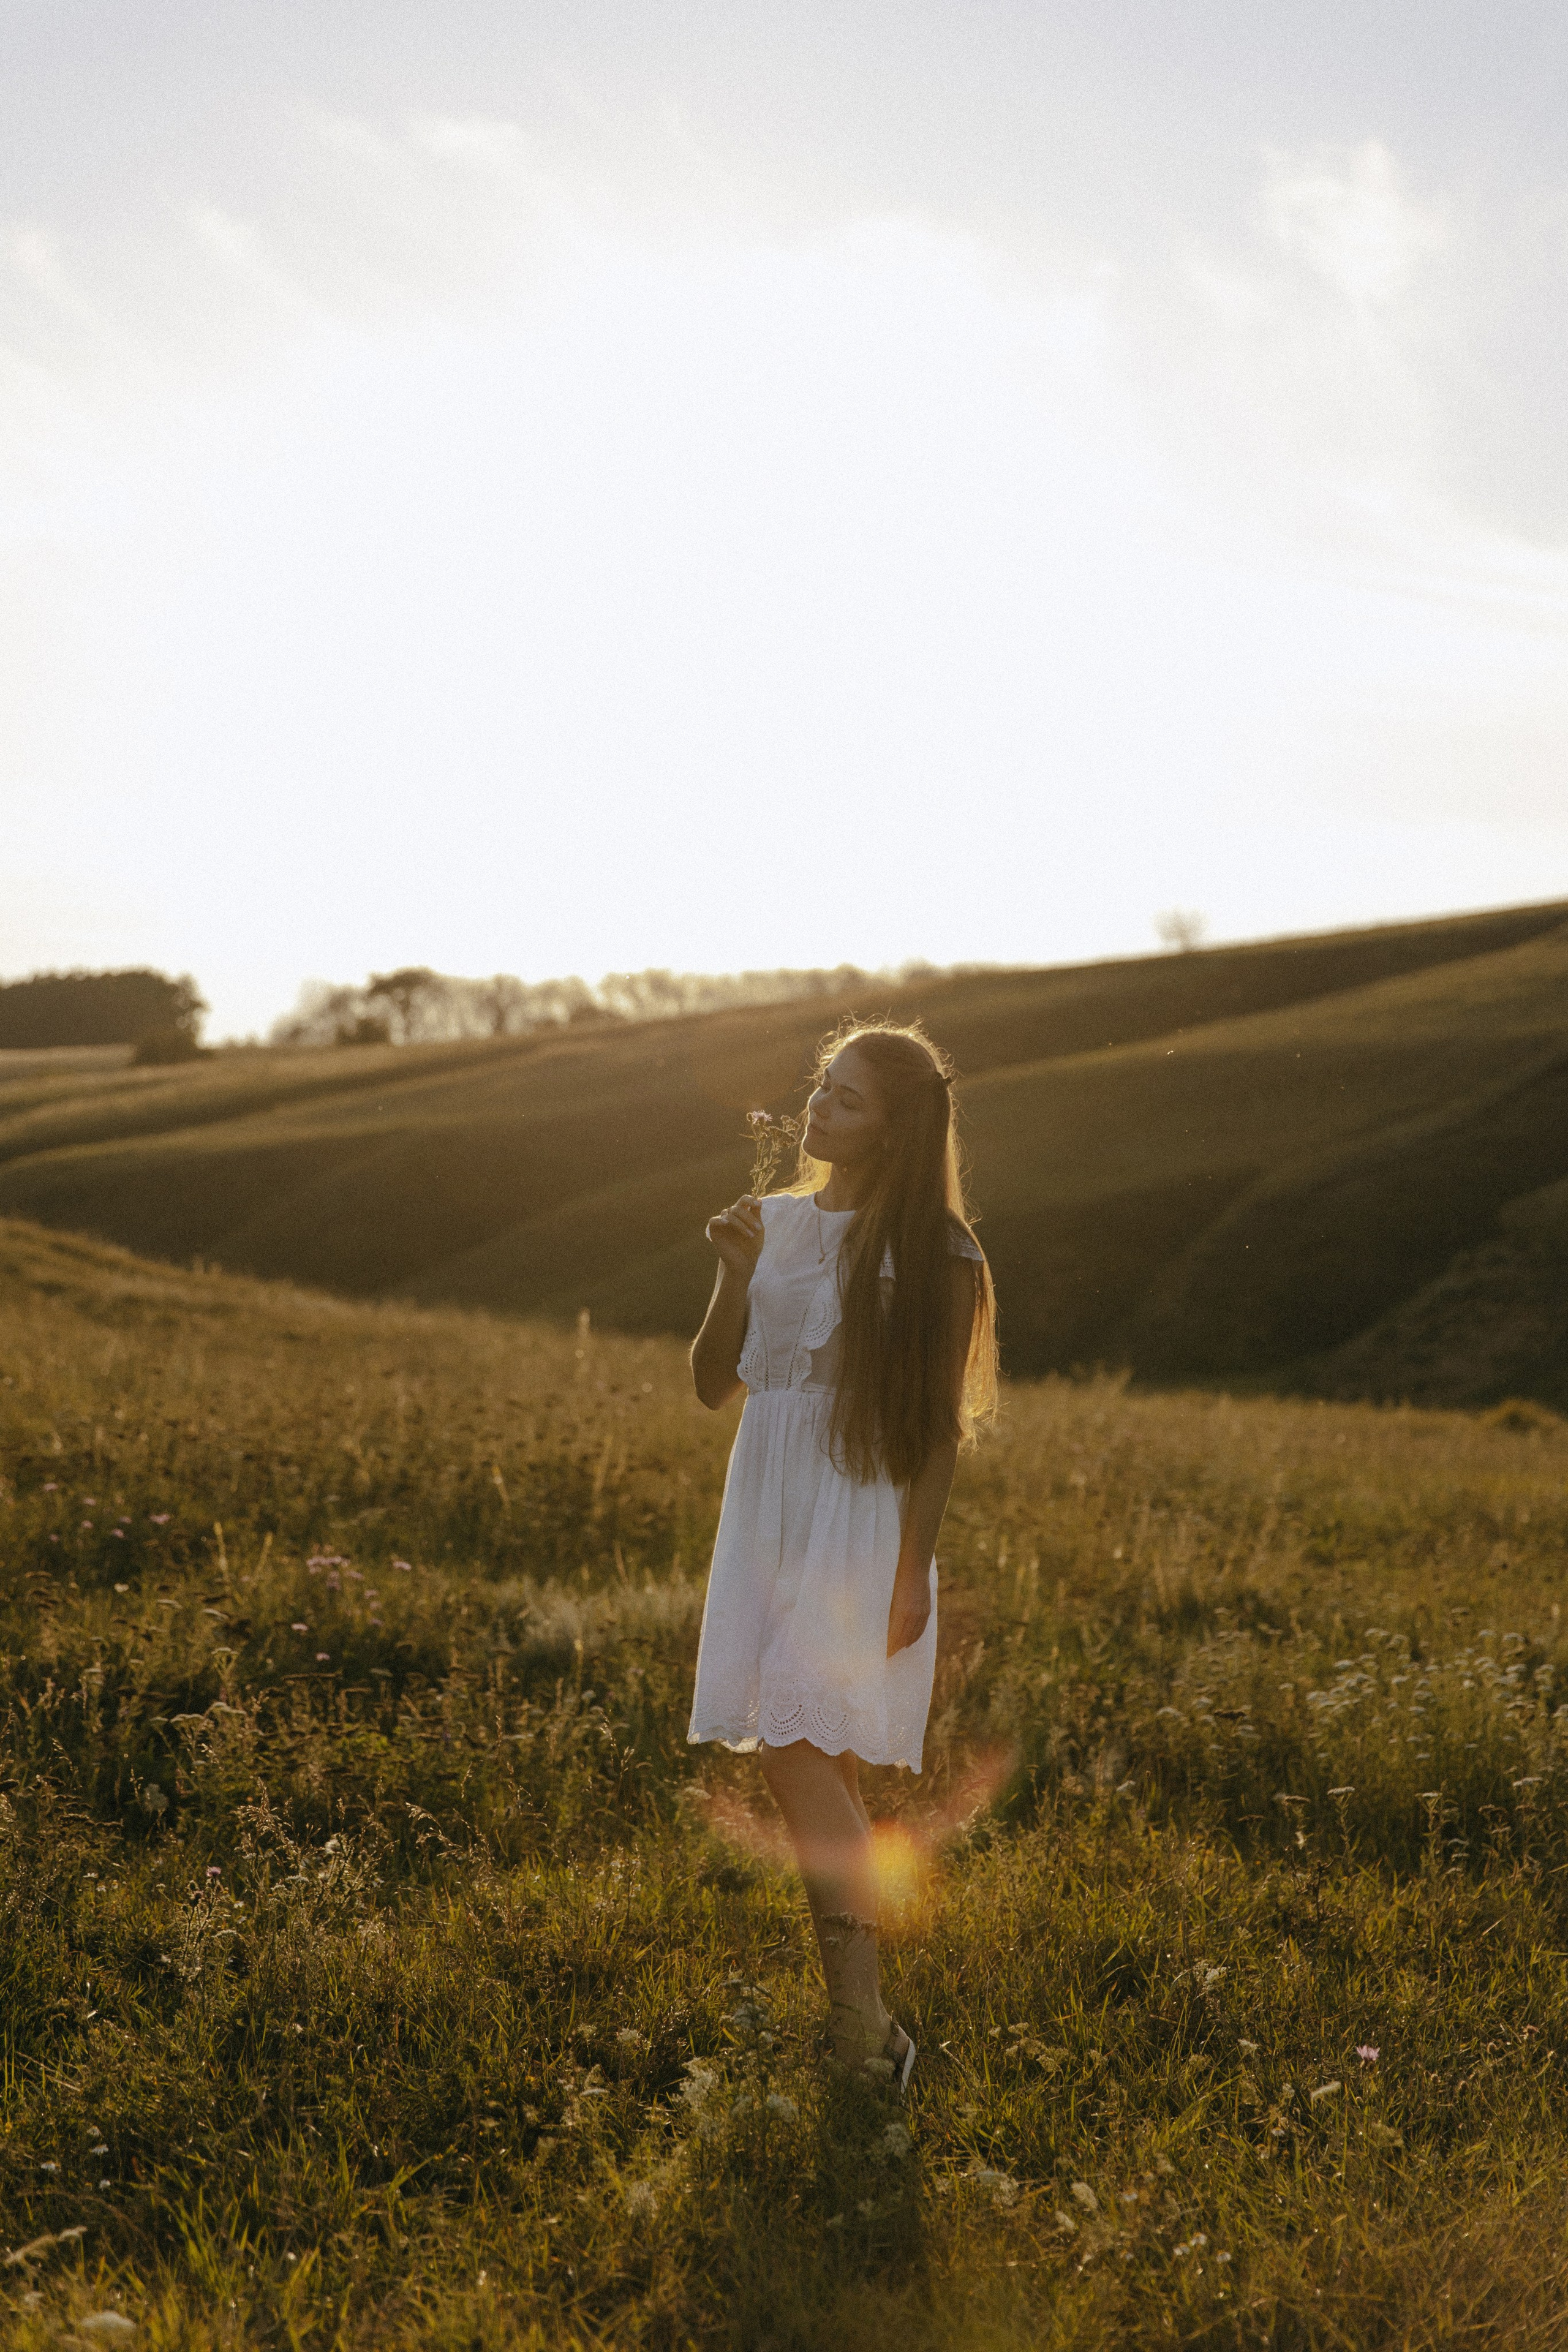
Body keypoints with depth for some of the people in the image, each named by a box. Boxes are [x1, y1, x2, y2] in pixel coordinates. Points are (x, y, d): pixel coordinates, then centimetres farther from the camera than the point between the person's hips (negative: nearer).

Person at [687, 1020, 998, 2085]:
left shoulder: (930, 1251, -6)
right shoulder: (775, 1221, 9)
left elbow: (940, 1426, -6)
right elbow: (714, 1385, 9)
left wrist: (915, 1567, -11)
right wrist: (736, 1276, -6)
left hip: (862, 1521, -6)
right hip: (768, 1514, 6)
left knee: (799, 1752, -14)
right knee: (825, 1771, 9)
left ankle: (866, 2025, -7)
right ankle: (857, 2010, 19)